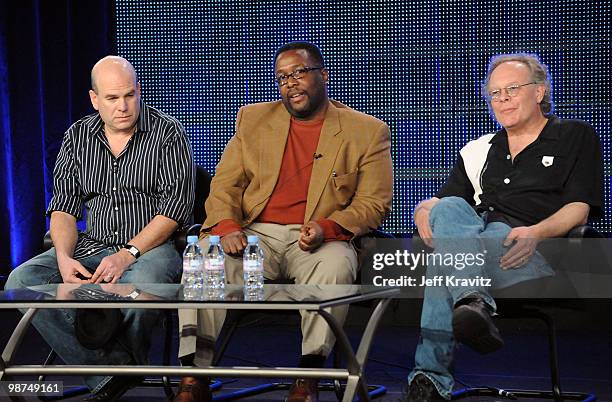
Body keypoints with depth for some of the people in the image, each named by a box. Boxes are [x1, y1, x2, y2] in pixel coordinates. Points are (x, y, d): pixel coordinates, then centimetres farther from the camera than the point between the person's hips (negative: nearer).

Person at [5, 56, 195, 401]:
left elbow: (176, 205, -9)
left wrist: (127, 254, -19)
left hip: (151, 247, -4)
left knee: (138, 288, -41)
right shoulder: (77, 137, 12)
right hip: (89, 247, 5)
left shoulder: (167, 134, -2)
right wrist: (64, 258, -12)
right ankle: (109, 372, -21)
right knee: (21, 281, -20)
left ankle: (126, 361, -6)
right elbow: (64, 206, 8)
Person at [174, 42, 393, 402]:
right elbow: (224, 184, 13)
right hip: (255, 235, 2)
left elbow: (374, 203, 2)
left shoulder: (368, 132, 8)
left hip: (320, 241, -2)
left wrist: (327, 227, -17)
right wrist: (227, 227, -9)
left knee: (336, 265, -37)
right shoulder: (253, 120, 17)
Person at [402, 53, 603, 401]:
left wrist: (535, 233, -18)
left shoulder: (576, 137, 16)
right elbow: (443, 201, 25)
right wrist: (425, 210, -2)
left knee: (447, 255, -35)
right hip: (477, 240, 4)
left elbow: (579, 209, 3)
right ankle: (475, 302, -55)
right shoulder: (477, 151, 32)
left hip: (541, 253, -4)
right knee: (449, 209, -32)